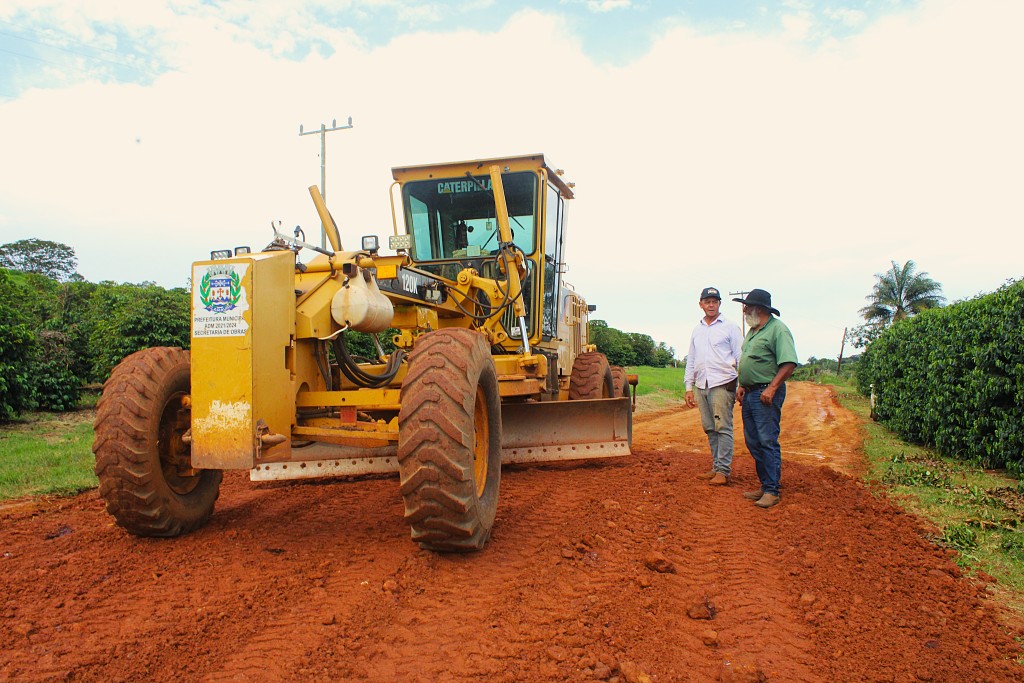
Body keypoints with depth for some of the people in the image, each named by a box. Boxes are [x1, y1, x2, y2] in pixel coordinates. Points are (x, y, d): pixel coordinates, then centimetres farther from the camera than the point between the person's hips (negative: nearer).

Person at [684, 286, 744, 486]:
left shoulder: (730, 327, 2)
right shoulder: (697, 330, 17)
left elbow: (741, 357, -1)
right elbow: (691, 360, 20)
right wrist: (689, 387, 14)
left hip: (722, 384, -5)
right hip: (701, 385, 6)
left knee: (723, 428, -7)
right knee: (710, 429, 8)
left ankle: (724, 470, -2)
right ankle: (716, 468, 16)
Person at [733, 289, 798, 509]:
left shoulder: (778, 329, -11)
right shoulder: (752, 331, 17)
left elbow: (789, 363, -18)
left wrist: (771, 388, -23)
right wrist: (742, 386, 14)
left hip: (766, 394, -9)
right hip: (750, 393, 10)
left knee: (768, 442, -7)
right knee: (753, 442, 12)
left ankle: (772, 491, -1)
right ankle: (764, 486, 21)